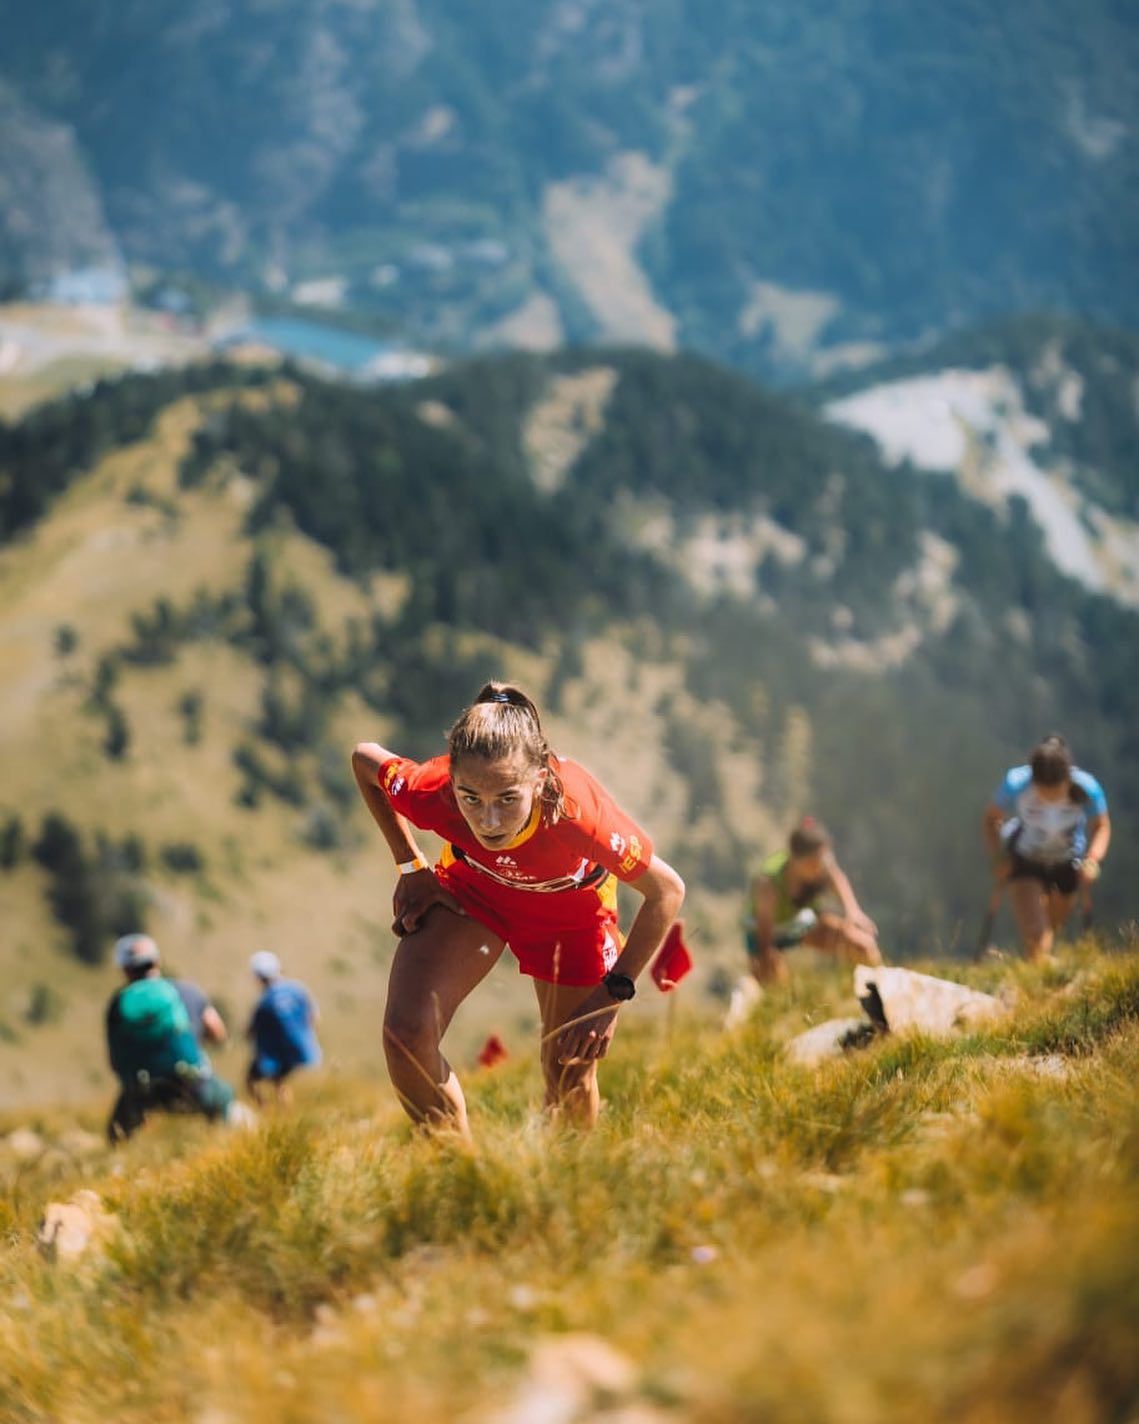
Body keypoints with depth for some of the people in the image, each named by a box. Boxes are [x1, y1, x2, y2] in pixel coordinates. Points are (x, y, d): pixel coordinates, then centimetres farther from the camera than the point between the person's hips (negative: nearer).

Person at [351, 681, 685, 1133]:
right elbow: (364, 757, -12)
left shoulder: (579, 812, -43)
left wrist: (612, 993, -23)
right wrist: (411, 867, -9)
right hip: (471, 888, 1)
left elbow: (666, 891, -25)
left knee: (570, 1080, 5)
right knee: (406, 1037, -20)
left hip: (570, 904, -1)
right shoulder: (432, 792, -38)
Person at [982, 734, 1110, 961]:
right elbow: (990, 819, -14)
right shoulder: (1016, 785, -33)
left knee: (1053, 928, 20)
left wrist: (1093, 859, -28)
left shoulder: (1086, 789, -31)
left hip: (1067, 860, 2)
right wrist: (998, 859, -25)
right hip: (1024, 858, -2)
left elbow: (1101, 826, -12)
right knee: (1034, 933, -18)